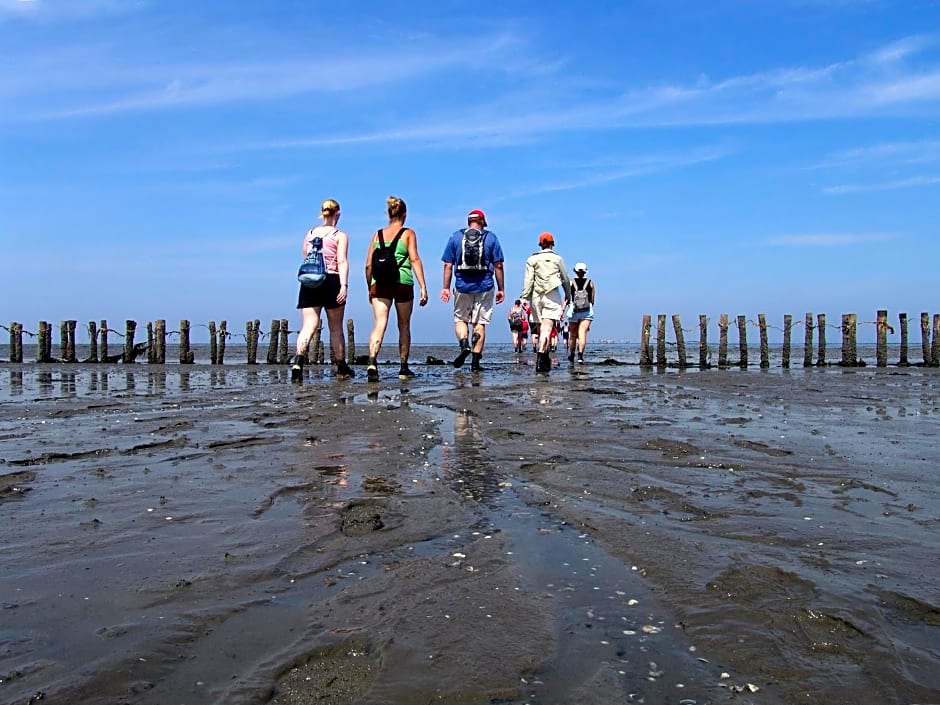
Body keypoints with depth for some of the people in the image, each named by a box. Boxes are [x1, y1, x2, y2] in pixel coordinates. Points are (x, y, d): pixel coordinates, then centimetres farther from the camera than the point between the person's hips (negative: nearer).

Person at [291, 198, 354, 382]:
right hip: (331, 280, -3)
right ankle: (342, 368, 19)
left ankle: (298, 360, -29)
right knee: (336, 328, 10)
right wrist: (344, 285, -14)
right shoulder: (340, 236, 2)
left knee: (308, 326, -4)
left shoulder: (309, 233, 13)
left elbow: (305, 258, 16)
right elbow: (342, 262, -8)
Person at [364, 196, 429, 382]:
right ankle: (404, 368, 21)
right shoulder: (408, 233, 7)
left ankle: (372, 362, -31)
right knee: (404, 326, 12)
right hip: (402, 283, -2)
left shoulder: (378, 234, 14)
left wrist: (370, 288, 20)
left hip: (379, 283, 2)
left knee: (379, 324, -7)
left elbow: (368, 265, 11)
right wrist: (423, 286, -6)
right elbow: (415, 260, -4)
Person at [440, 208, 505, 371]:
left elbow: (448, 265, 3)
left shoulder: (455, 237, 8)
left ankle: (464, 344, -12)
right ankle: (475, 361, 4)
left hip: (462, 286, 0)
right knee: (480, 323, 6)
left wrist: (446, 287, 7)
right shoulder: (491, 237, 5)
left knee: (460, 319, 15)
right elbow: (498, 265, 1)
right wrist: (501, 289, 6)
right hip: (484, 287, 0)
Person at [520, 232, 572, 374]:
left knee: (542, 327, 12)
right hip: (552, 295, -2)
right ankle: (541, 356, -29)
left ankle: (546, 360, 18)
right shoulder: (557, 258, 9)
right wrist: (568, 295, 25)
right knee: (547, 328, -12)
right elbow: (565, 279, 13)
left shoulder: (532, 259, 8)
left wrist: (524, 297, -2)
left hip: (536, 296, 2)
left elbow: (528, 280, -1)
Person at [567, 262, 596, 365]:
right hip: (587, 312, 0)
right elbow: (592, 300, 7)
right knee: (583, 333, -8)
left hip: (574, 311, 1)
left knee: (572, 335, 13)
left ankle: (571, 356, 26)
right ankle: (580, 355, -25)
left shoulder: (571, 282, 2)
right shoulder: (590, 283, 5)